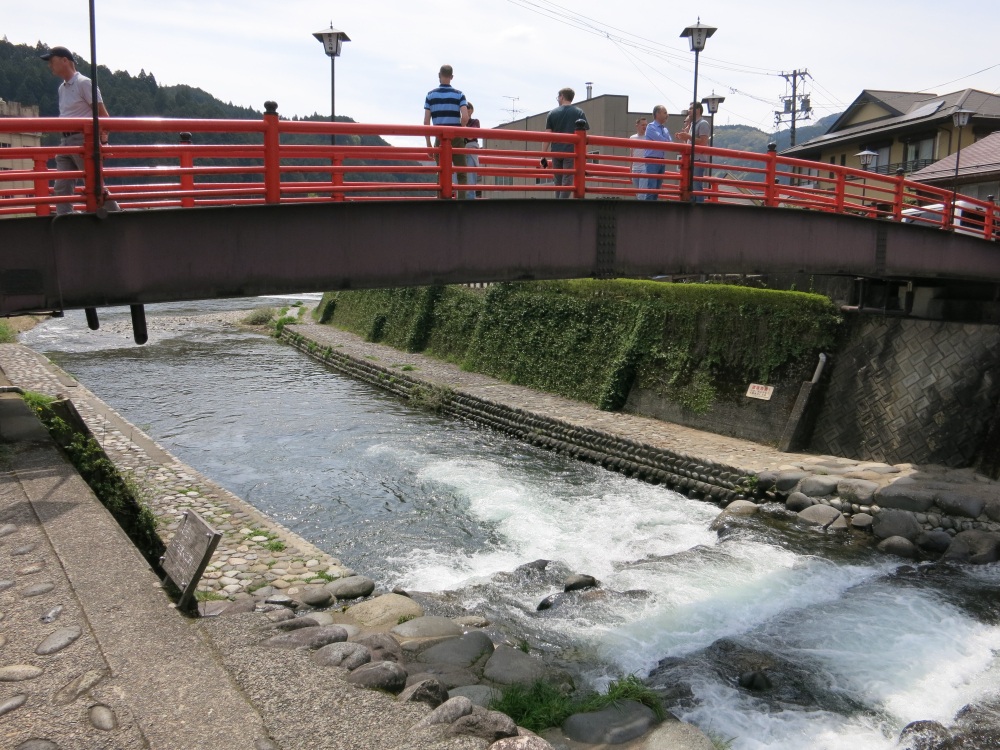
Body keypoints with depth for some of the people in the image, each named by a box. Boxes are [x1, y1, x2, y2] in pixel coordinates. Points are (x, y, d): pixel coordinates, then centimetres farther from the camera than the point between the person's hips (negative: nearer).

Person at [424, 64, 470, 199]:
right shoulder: (459, 94, 0)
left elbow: (426, 121, 0)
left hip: (440, 139, 2)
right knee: (461, 173, 3)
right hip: (456, 138, -1)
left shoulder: (431, 95, 4)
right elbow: (465, 118, -13)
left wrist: (428, 143, 4)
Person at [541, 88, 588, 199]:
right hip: (571, 152, -2)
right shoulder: (579, 112, 4)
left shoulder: (552, 113, 6)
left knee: (558, 183, 12)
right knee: (567, 183, -4)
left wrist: (543, 156, 4)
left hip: (556, 152, 2)